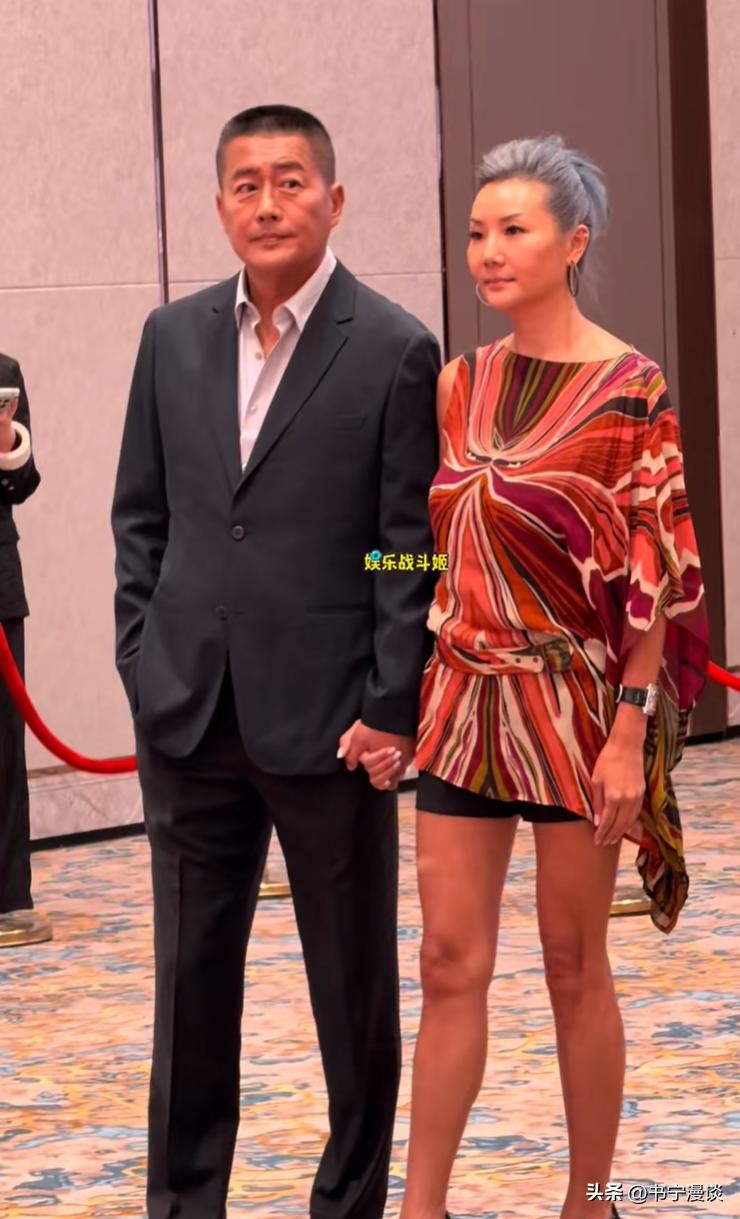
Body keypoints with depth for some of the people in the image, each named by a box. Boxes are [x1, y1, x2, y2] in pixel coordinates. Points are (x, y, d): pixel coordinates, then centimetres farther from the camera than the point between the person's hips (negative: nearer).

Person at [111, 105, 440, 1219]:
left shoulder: (395, 353, -6)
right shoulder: (174, 339, 8)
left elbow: (411, 546, -7)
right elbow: (142, 513, 13)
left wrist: (392, 710, -11)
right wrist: (146, 665, 4)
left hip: (331, 725, -4)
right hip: (190, 720, 4)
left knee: (355, 989, 8)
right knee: (190, 979, 9)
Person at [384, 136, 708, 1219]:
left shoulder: (627, 388, -9)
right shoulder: (461, 385, 8)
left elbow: (651, 573, -11)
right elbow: (432, 550, 13)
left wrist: (632, 732, -16)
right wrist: (406, 698, 9)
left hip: (575, 704, -5)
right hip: (463, 703, 5)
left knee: (575, 964, 6)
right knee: (451, 964, 3)